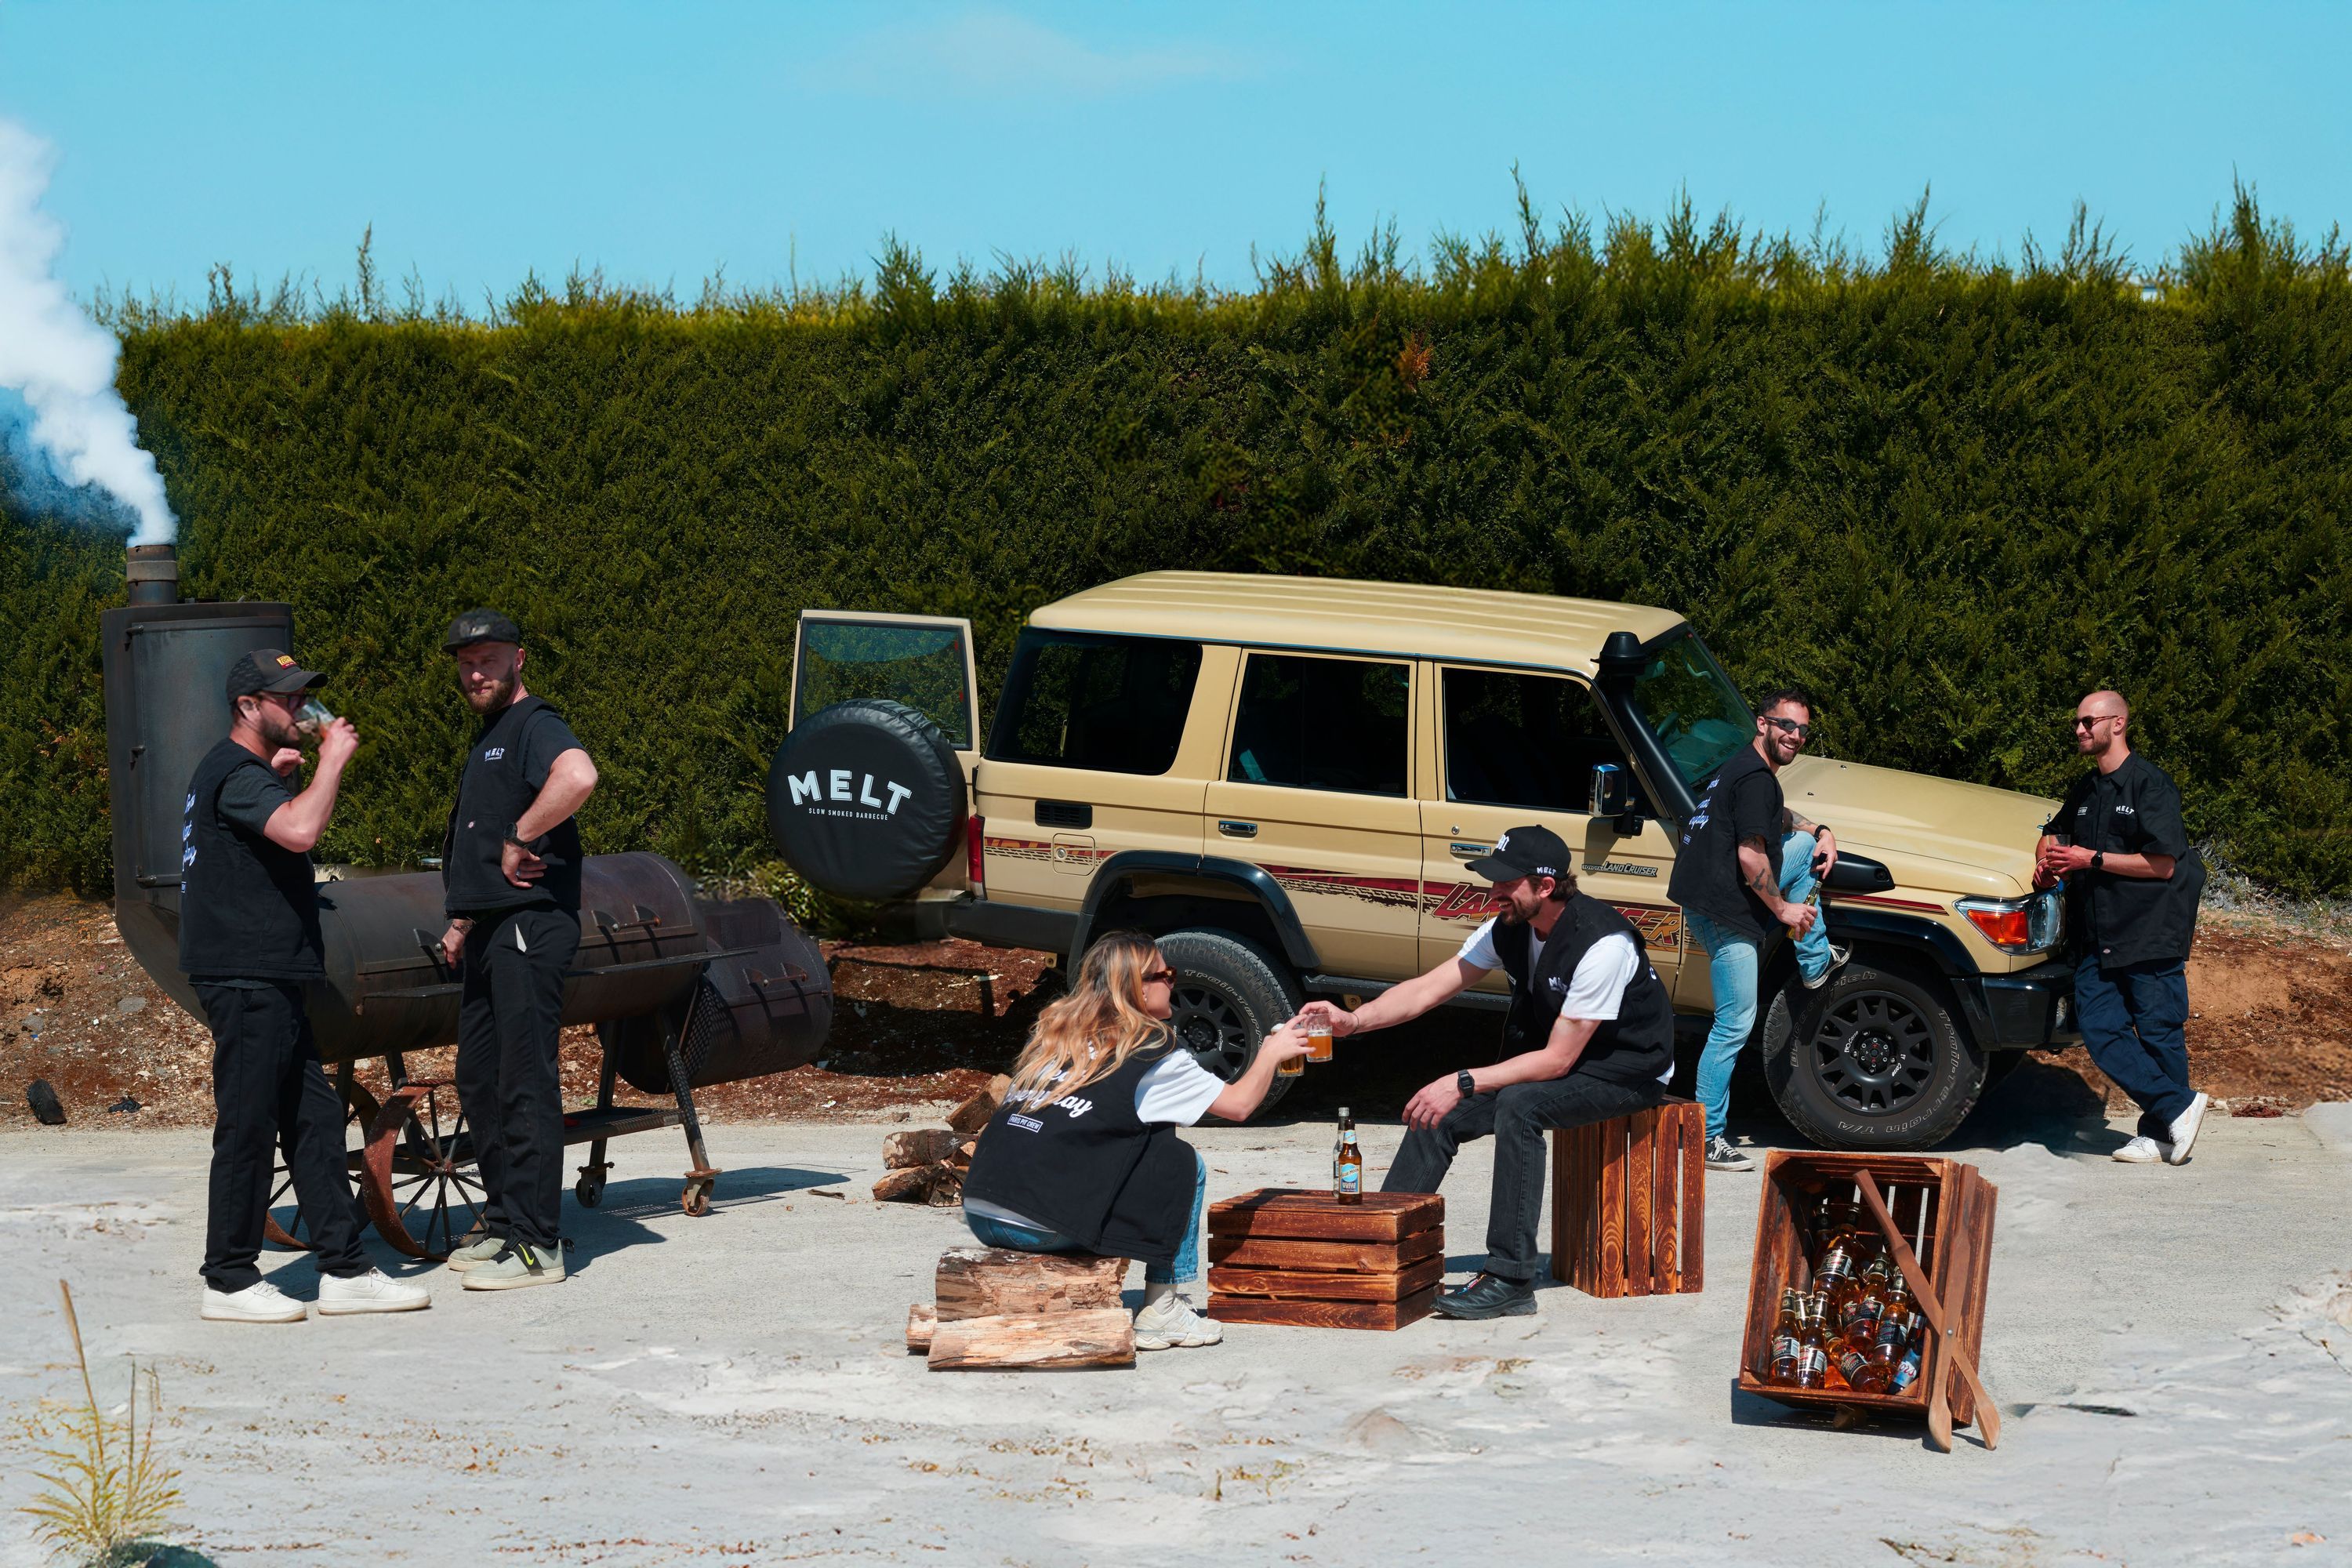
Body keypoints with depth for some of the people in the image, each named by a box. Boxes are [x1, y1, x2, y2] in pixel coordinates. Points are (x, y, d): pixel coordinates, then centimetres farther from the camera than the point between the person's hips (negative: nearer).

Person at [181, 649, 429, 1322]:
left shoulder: (244, 771, 19)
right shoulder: (235, 773, -14)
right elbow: (299, 830, -31)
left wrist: (279, 776, 23)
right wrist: (333, 759, -18)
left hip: (271, 979, 11)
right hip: (245, 980, -11)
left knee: (314, 1121, 9)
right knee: (247, 1127, -5)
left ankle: (344, 1271, 11)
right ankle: (230, 1281, 2)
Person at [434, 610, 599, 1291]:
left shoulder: (534, 725, -10)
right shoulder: (487, 739, 21)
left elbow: (578, 776, -32)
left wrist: (519, 839, -23)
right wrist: (464, 921, 21)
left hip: (531, 923, -10)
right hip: (490, 932, 10)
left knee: (525, 1083, -9)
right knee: (479, 1081, 14)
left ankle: (536, 1245, -7)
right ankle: (503, 1220, 23)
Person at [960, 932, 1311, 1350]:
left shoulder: (1052, 1030, 18)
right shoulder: (1149, 1051, 0)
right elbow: (1239, 1103, 9)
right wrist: (1272, 1053, 27)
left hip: (979, 1216, 7)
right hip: (1046, 1228, -7)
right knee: (1179, 1161, 8)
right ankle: (1160, 1311, 9)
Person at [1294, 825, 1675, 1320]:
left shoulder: (1602, 944, -29)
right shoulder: (1510, 929, -6)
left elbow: (1557, 1059, -27)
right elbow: (1430, 987, -5)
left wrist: (1464, 1083, -30)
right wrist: (1353, 1019, -21)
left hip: (1627, 1070, -8)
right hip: (1552, 1059, 8)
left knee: (1519, 1103, -34)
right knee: (1437, 1112, -7)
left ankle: (1508, 1279, -32)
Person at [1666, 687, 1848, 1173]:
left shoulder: (1742, 768, 16)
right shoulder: (1756, 778, -16)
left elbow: (1777, 817, 37)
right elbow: (1750, 857, -23)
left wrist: (1821, 830, 20)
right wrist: (1783, 909, -11)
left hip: (1720, 893, 10)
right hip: (1723, 913, -10)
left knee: (1805, 845, 20)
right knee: (1736, 1026, -5)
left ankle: (1815, 964, 23)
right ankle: (1707, 1140, 0)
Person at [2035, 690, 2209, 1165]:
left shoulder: (2151, 784, -8)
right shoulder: (2086, 790, 17)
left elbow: (2162, 864, -14)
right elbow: (2054, 833, 31)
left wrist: (2091, 859, -15)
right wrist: (2048, 859, 6)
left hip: (2151, 933, -7)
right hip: (2097, 937, 7)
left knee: (2159, 1032, -1)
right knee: (2098, 1028, -3)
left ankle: (2159, 1132, 8)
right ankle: (2179, 1106, 1)